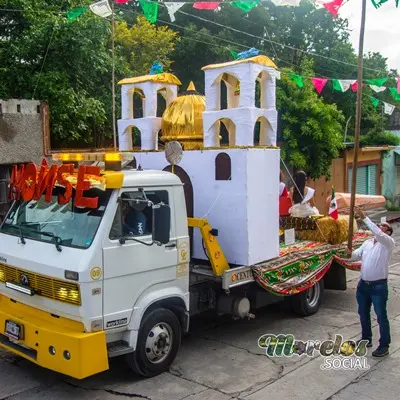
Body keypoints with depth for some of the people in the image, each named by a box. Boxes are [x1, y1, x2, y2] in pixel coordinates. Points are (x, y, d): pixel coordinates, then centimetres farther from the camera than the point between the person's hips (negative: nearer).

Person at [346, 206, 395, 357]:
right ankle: (366, 339, 35)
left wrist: (364, 218, -33)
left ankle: (384, 345, 15)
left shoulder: (389, 243, -11)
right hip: (363, 284, 7)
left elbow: (378, 234, -30)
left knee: (381, 316, 2)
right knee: (363, 313, 18)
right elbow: (356, 256, 7)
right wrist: (350, 255, -18)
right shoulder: (367, 243, 10)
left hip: (379, 286, -7)